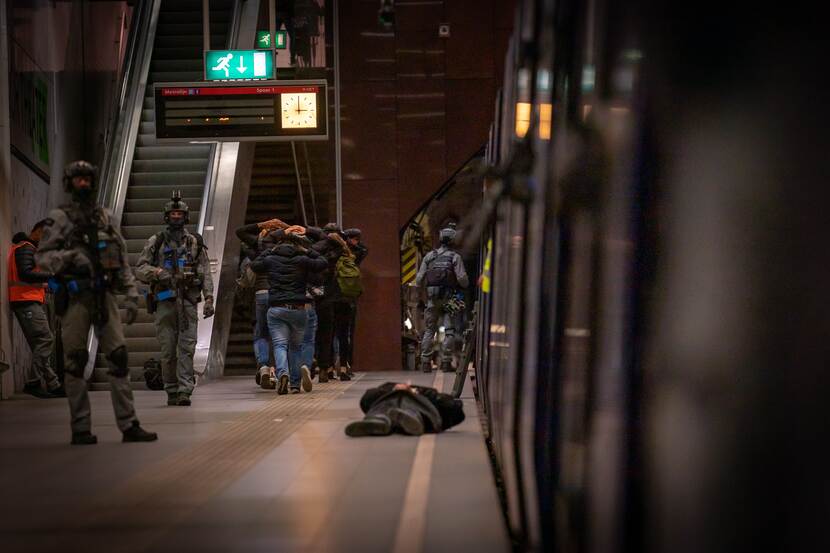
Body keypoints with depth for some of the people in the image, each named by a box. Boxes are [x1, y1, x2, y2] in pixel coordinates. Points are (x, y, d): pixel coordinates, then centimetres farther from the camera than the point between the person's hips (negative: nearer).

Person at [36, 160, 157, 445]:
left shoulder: (105, 217, 14)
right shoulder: (59, 218, 4)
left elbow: (122, 259, 14)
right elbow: (42, 255, -1)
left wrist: (131, 295, 6)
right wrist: (70, 256, -18)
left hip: (105, 295, 3)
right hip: (75, 296, -3)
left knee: (118, 357, -2)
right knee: (75, 363, 0)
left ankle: (129, 425, 0)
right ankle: (81, 429, 5)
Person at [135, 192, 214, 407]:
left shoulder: (195, 242, 12)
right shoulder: (156, 242, 10)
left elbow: (205, 273, 8)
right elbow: (139, 268, 7)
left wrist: (209, 298, -3)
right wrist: (156, 272, -13)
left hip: (188, 302, 0)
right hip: (164, 301, 0)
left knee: (187, 347, -9)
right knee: (168, 350, 1)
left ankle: (184, 391, -13)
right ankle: (171, 391, 11)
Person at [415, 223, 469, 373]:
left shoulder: (429, 256, 5)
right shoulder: (455, 257, -4)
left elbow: (419, 280, 3)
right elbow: (462, 279, -11)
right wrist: (464, 284, 11)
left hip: (432, 298, 3)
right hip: (448, 298, -3)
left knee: (429, 330, 9)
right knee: (449, 331, 3)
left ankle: (425, 362, 4)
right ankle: (446, 362, -3)